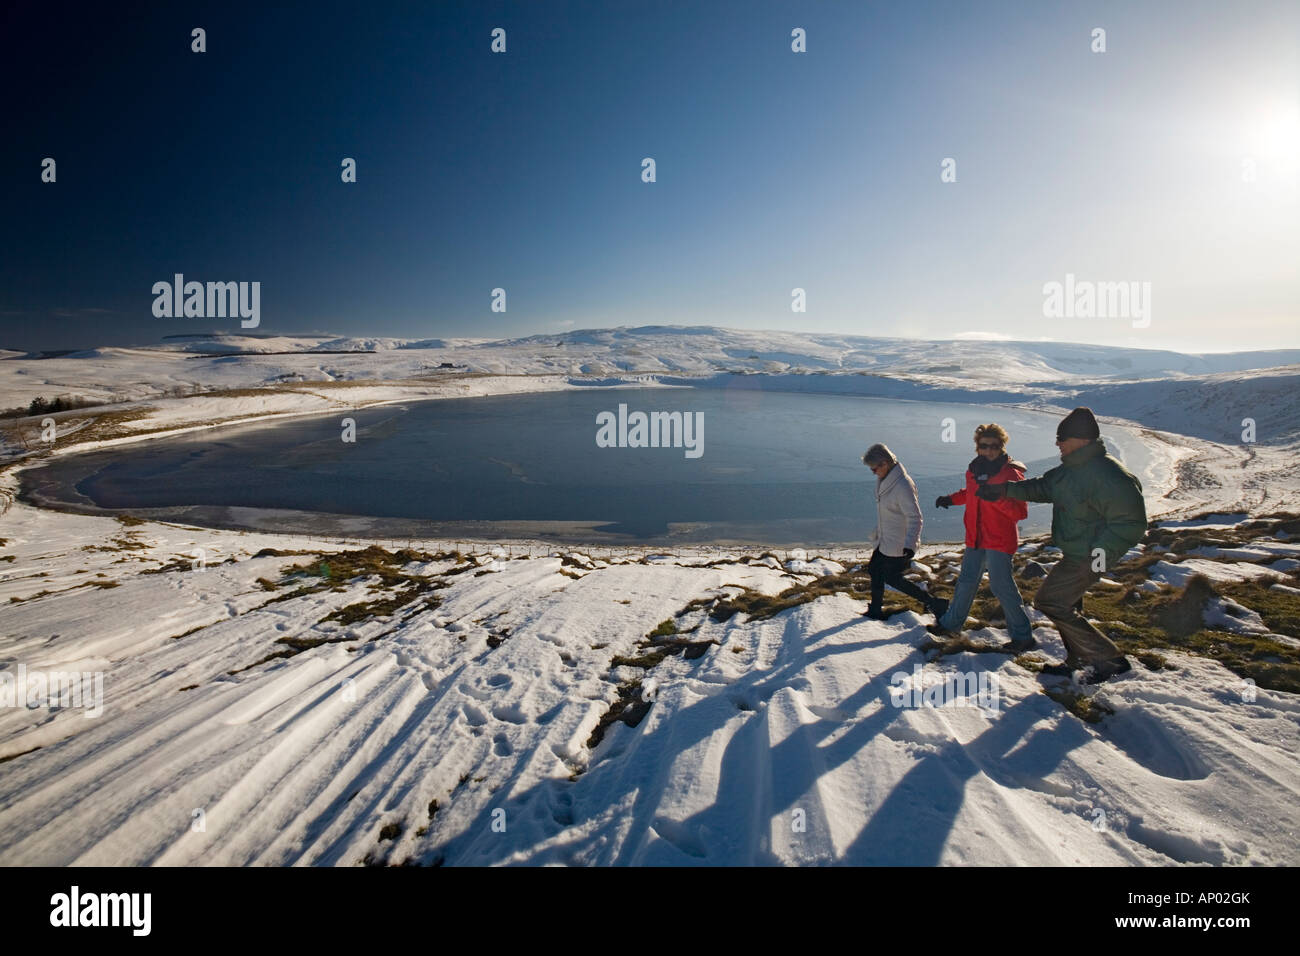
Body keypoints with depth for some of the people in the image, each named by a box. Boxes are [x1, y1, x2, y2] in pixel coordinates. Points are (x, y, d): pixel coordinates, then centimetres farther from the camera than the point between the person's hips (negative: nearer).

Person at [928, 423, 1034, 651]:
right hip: (975, 538, 7)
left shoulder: (1011, 474, -15)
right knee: (966, 582, 16)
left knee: (1001, 586, -7)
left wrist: (996, 497, -33)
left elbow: (1020, 513, -21)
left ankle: (1022, 636, 7)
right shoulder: (974, 470, 6)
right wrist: (951, 498, 15)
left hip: (999, 540, -7)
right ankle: (951, 623, 29)